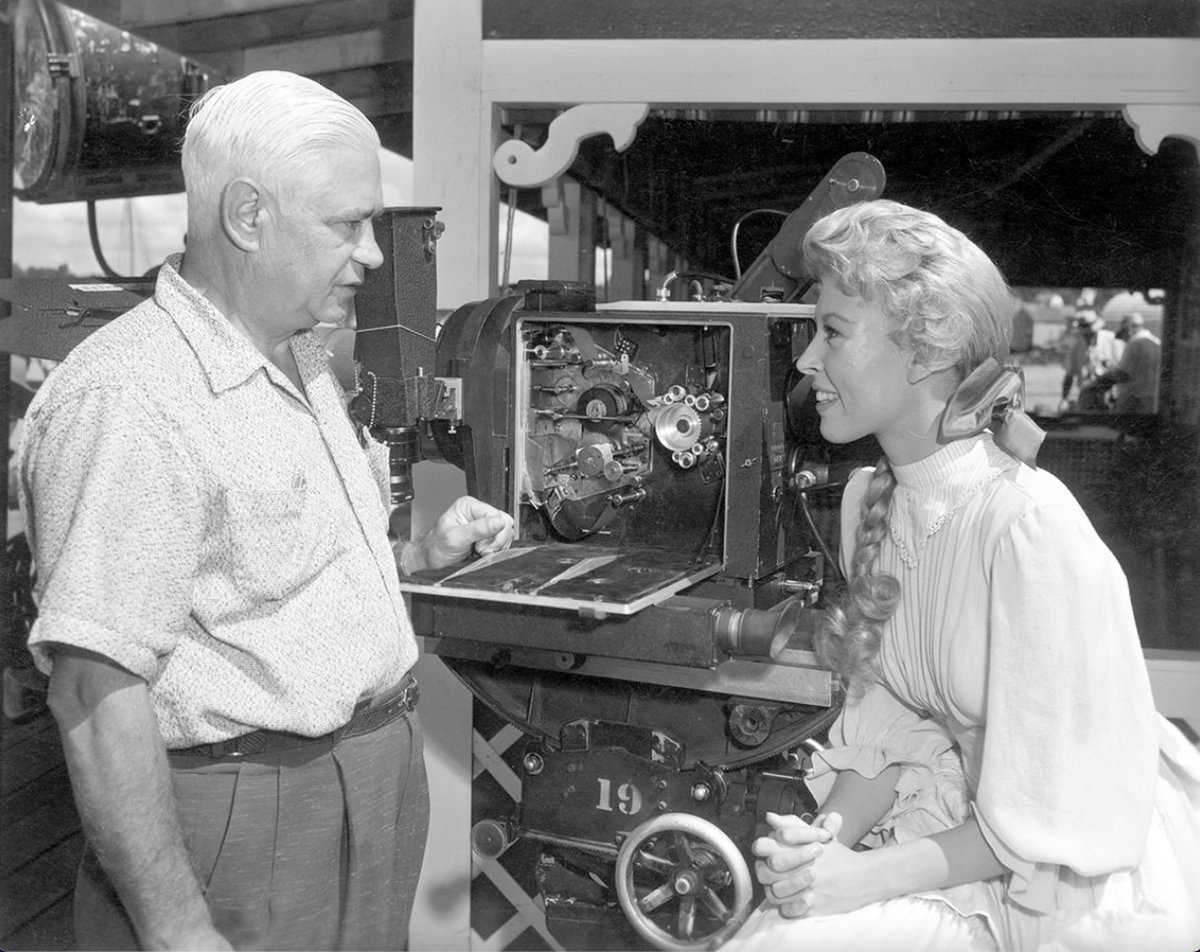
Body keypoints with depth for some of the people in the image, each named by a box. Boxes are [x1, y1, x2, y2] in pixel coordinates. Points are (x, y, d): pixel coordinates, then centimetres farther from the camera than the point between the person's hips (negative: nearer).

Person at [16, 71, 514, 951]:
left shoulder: (303, 367, 10)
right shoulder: (128, 396, -21)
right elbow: (98, 690, -24)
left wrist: (421, 555, 8)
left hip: (376, 790, 9)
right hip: (247, 818, -9)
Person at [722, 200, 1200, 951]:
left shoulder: (1031, 528, -25)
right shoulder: (869, 501, -1)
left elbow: (1053, 815, -20)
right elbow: (887, 727, 4)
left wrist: (870, 874, -22)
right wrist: (827, 834, -12)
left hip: (1078, 881, -6)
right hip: (962, 827, 6)